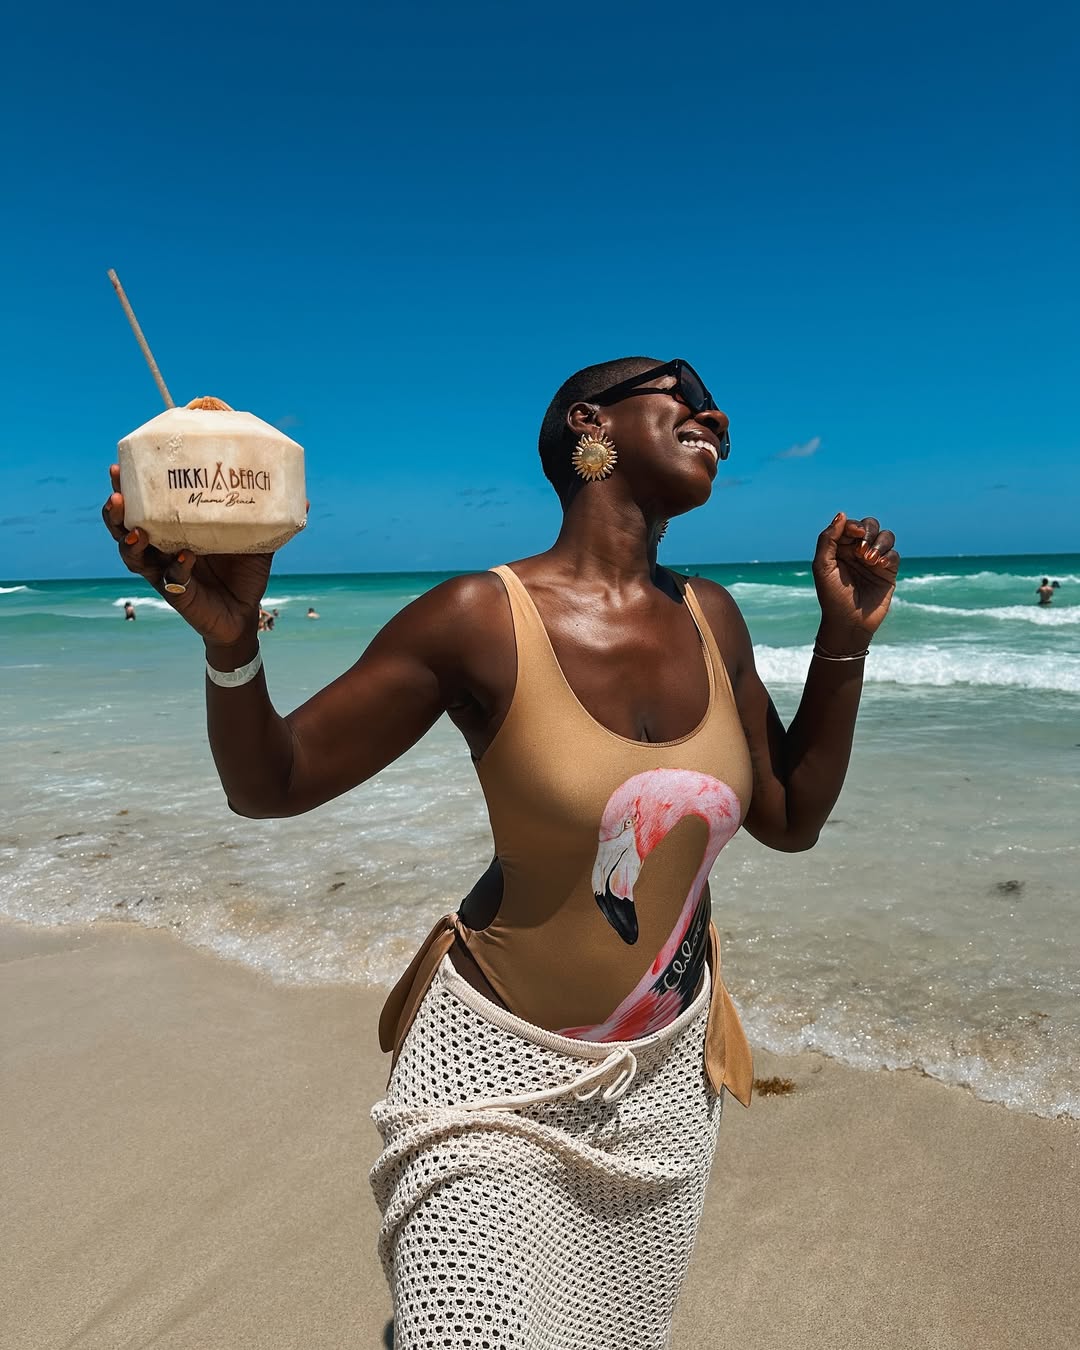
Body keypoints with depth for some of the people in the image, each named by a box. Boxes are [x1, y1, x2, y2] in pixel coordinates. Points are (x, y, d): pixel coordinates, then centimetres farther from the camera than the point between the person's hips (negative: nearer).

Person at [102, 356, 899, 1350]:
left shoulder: (710, 619, -2)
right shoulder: (483, 620, -17)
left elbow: (790, 820, 5)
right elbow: (267, 786, -13)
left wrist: (846, 638, -2)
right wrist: (231, 642, -32)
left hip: (667, 1074, 5)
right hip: (500, 1060, -4)